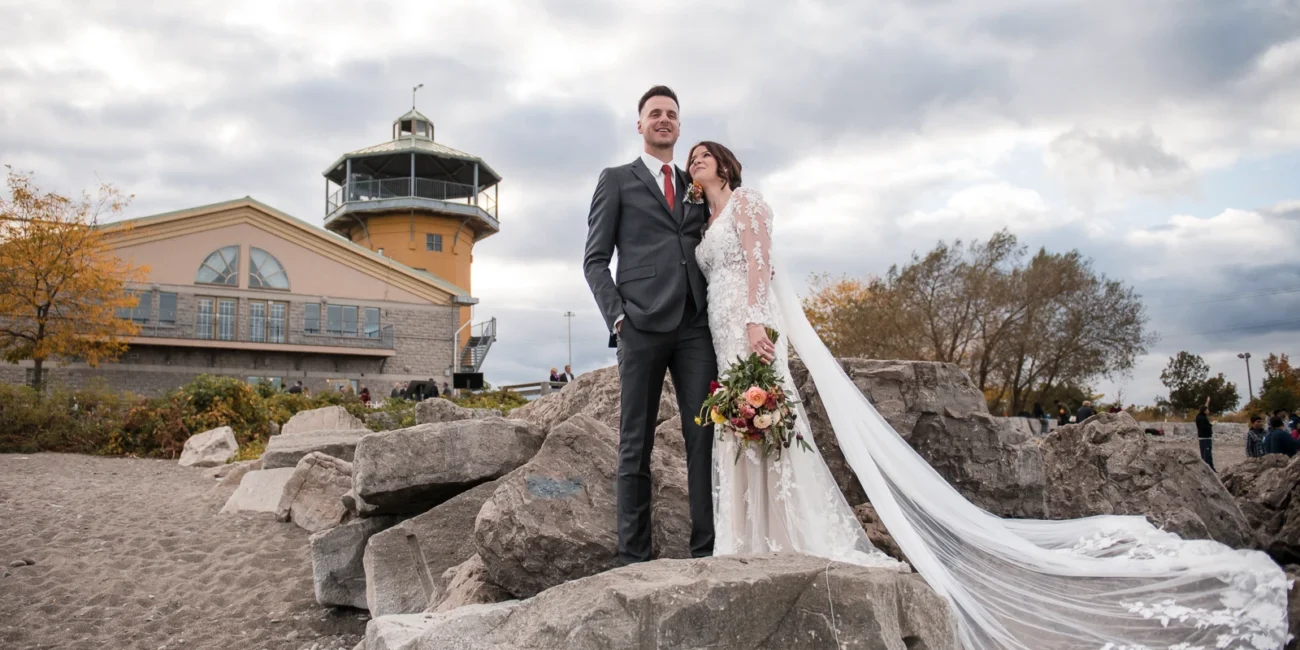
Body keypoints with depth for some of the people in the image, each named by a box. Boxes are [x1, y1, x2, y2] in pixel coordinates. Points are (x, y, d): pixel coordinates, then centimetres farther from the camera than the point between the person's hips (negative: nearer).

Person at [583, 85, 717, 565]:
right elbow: (595, 259, 6)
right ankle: (634, 555, 2)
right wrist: (616, 316, -8)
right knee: (635, 444, -1)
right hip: (642, 326, -3)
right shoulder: (616, 180, 12)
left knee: (704, 436, -3)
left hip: (695, 325, 4)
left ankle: (707, 547, 1)